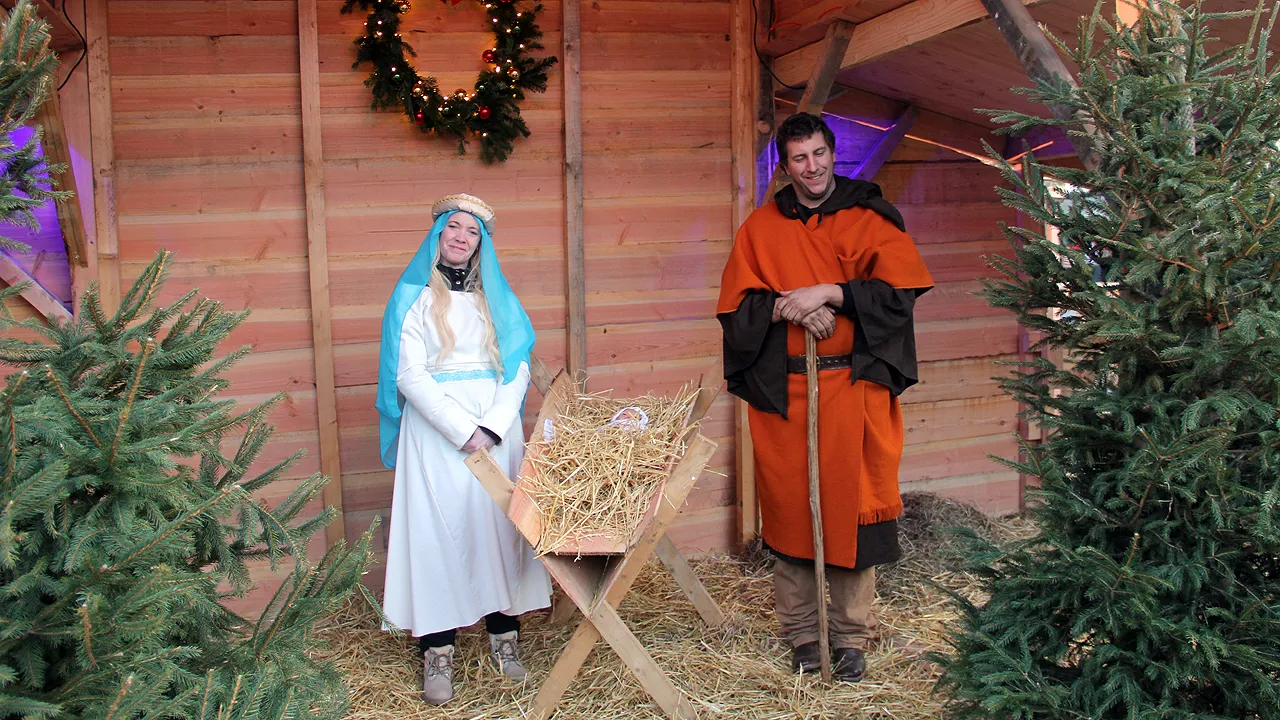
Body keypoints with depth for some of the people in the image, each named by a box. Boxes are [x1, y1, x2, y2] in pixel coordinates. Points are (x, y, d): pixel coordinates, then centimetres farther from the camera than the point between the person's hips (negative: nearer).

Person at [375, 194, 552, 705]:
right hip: (435, 429, -2)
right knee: (438, 529, -2)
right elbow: (410, 377, -7)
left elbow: (519, 368, 4)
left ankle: (504, 635, 13)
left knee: (499, 525, 3)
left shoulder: (497, 297, 12)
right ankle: (437, 651, 4)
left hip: (497, 428, 3)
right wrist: (462, 430, -15)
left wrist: (493, 426, -10)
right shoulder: (414, 297, 2)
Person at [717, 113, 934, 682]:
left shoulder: (870, 219, 6)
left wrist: (827, 293, -15)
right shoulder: (761, 228, 11)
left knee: (850, 503, 0)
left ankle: (851, 636, 15)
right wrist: (786, 308, -12)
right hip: (782, 392, 2)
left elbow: (901, 288, -7)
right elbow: (734, 305, 5)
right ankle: (800, 632, 19)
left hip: (853, 387, -1)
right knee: (789, 506, 4)